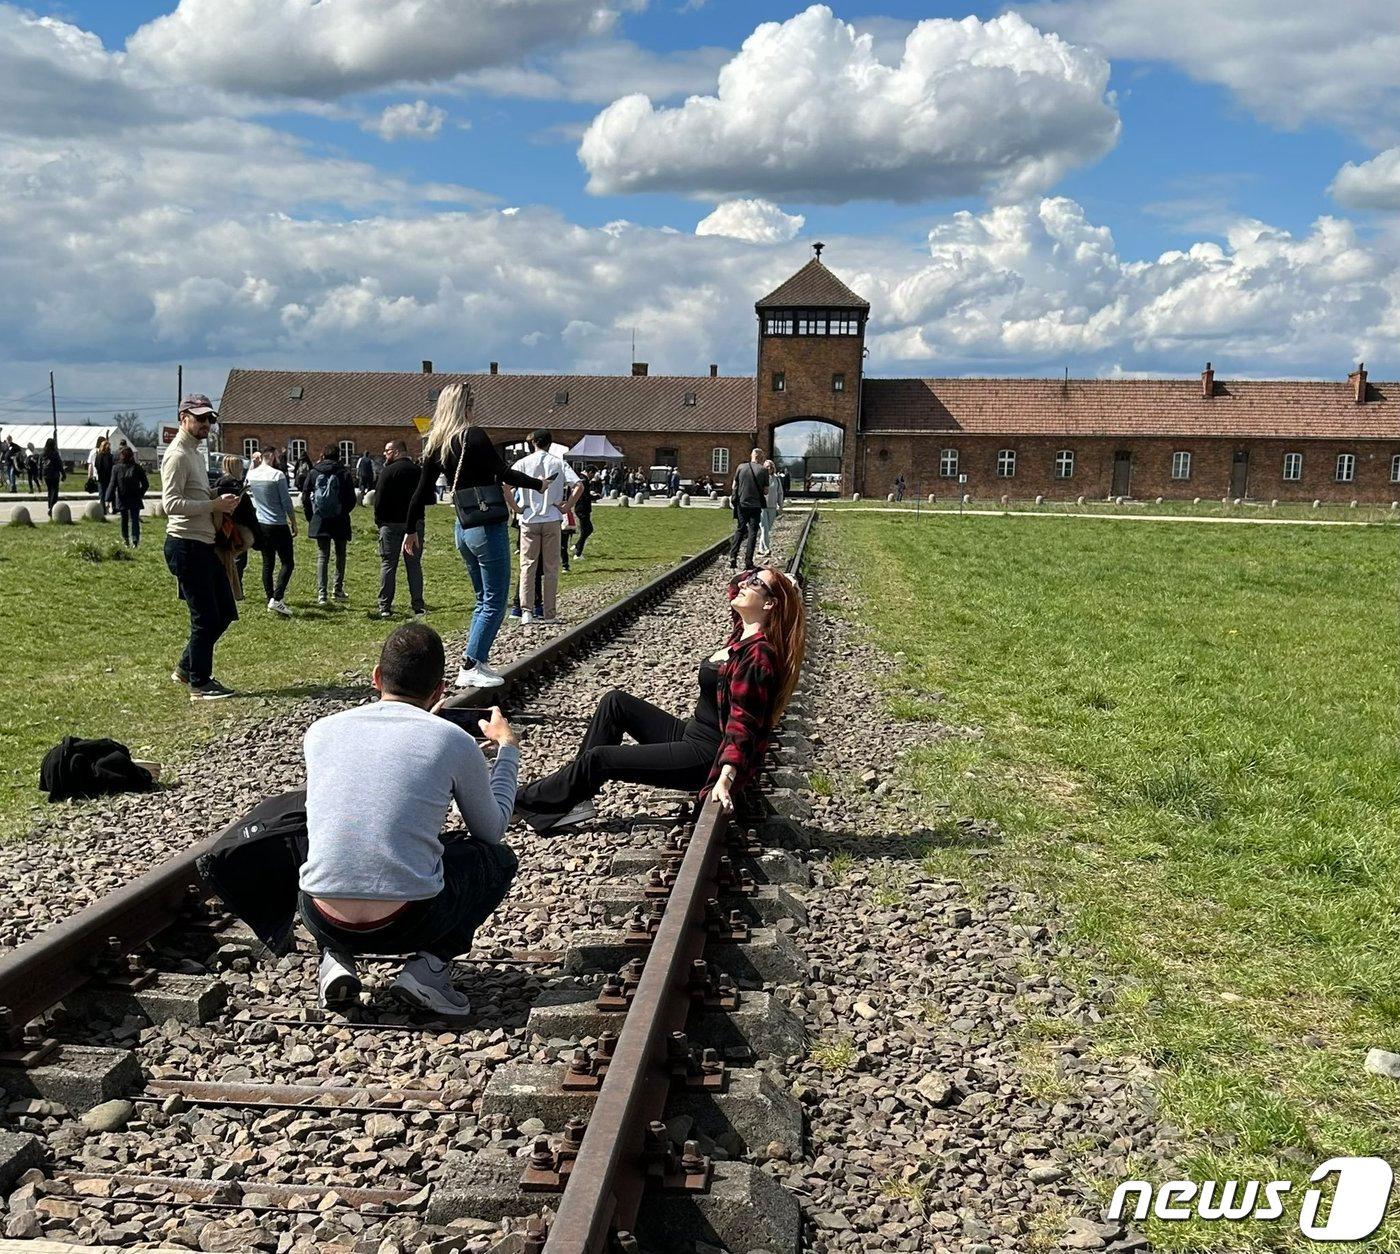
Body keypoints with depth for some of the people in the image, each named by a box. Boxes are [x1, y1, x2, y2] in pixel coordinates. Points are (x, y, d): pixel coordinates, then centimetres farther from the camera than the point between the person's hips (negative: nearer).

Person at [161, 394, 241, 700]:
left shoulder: (196, 453, 19)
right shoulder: (178, 456, -13)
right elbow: (171, 503, -22)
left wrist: (221, 502, 9)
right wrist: (214, 505, -24)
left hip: (204, 545, 10)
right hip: (186, 546, -10)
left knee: (224, 613, 14)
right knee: (205, 618, -4)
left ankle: (186, 668, 26)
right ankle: (199, 684, 6)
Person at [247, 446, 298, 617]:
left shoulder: (251, 474, 4)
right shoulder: (278, 475, -14)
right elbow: (287, 503, -13)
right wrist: (294, 524, -3)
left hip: (260, 525, 7)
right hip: (278, 526, -7)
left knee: (267, 563, 12)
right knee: (288, 563, -2)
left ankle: (271, 600, 13)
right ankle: (277, 599, -14)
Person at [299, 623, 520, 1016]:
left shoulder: (321, 730, 7)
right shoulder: (454, 741, -1)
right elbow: (492, 830, 15)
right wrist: (507, 746, 28)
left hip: (322, 922, 3)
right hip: (408, 925, -3)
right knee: (499, 857, 24)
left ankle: (335, 959, 13)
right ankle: (431, 964, 4)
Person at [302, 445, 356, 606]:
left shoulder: (314, 473, -1)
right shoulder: (344, 473, -6)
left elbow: (305, 497, 1)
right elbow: (351, 500, -5)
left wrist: (311, 518, 12)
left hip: (319, 521, 1)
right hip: (340, 521, -1)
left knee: (322, 556, 5)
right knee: (340, 555, 15)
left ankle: (321, 594, -6)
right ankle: (338, 590, 16)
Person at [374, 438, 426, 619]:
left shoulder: (389, 471, -9)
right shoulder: (418, 470, 8)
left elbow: (380, 498, -10)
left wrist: (379, 520, -1)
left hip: (391, 523, -4)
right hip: (415, 523, 4)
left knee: (388, 564, 1)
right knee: (414, 564, 8)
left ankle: (385, 607, 0)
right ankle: (418, 605, 4)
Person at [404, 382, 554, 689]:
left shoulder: (436, 445, 8)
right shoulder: (474, 436, -12)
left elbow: (421, 492, 12)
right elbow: (504, 474, -13)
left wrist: (412, 530, 21)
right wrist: (538, 484, 2)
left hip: (463, 530, 8)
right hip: (488, 528, -8)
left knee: (483, 600, 18)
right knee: (494, 602, 0)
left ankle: (476, 663, 15)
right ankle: (470, 668, -3)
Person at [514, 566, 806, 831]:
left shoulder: (758, 655, -23)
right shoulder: (743, 633, 4)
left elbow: (743, 725, -29)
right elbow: (736, 587, 24)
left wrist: (726, 778, -39)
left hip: (709, 757, -10)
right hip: (691, 734, 10)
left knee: (598, 757, -11)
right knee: (615, 702, 4)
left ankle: (527, 801, 8)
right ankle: (576, 793, 3)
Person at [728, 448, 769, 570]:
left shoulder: (741, 467, -1)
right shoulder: (763, 470, -6)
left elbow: (734, 486, 6)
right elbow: (766, 491, -2)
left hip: (741, 504, 2)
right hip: (756, 505, -2)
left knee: (740, 530, 14)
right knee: (753, 532, 4)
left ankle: (733, 557, 2)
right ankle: (748, 561, 1)